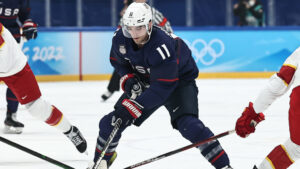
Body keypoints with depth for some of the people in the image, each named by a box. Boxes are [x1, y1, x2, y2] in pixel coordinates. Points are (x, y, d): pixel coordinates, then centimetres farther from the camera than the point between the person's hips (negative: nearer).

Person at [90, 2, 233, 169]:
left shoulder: (162, 46, -38)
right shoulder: (120, 38, -19)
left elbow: (161, 88, -37)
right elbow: (117, 61, 5)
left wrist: (133, 106, -41)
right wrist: (128, 80, -13)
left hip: (179, 81, -6)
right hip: (145, 83, 6)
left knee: (188, 124, -29)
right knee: (111, 122, 0)